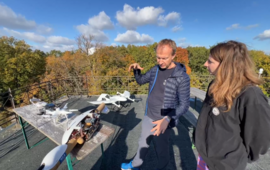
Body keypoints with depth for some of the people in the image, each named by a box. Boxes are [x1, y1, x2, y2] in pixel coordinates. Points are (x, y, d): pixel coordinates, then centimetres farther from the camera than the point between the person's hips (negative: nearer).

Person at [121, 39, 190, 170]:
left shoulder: (182, 77, -20)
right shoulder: (155, 70, -3)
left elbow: (184, 105, -17)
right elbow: (140, 81, 11)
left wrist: (167, 120, -31)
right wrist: (136, 70, -9)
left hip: (163, 121, -5)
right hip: (148, 117, 6)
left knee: (161, 150, 18)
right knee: (143, 143, 26)